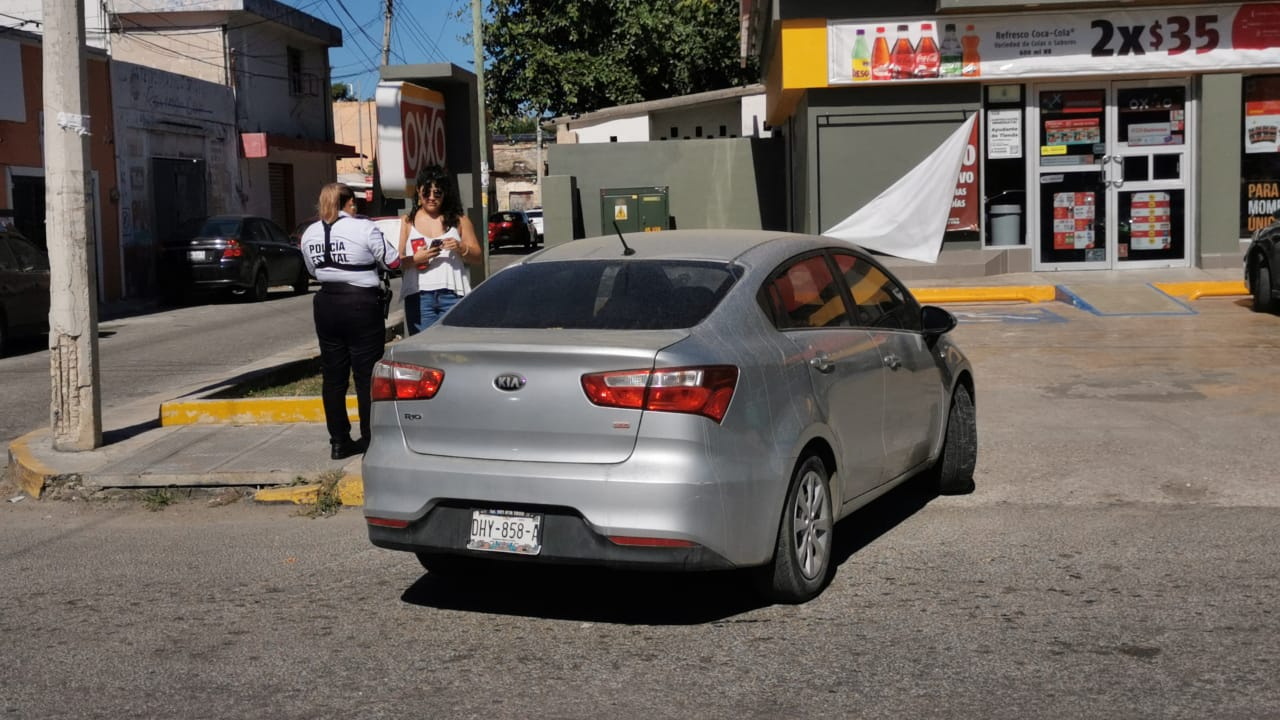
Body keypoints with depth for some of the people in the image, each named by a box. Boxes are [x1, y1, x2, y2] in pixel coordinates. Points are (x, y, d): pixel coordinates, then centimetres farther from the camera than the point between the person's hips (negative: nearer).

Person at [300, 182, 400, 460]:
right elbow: (393, 261, -4)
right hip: (361, 304, -5)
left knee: (333, 375, 10)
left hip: (326, 304, 5)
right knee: (367, 375, 1)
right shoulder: (363, 228, -10)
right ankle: (370, 440, 4)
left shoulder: (310, 234, 6)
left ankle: (339, 441, 14)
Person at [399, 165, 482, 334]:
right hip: (419, 296, 0)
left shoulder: (458, 220, 13)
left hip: (453, 294, 0)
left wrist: (461, 248, -7)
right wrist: (415, 259, -14)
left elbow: (479, 257, 12)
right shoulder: (408, 222, 12)